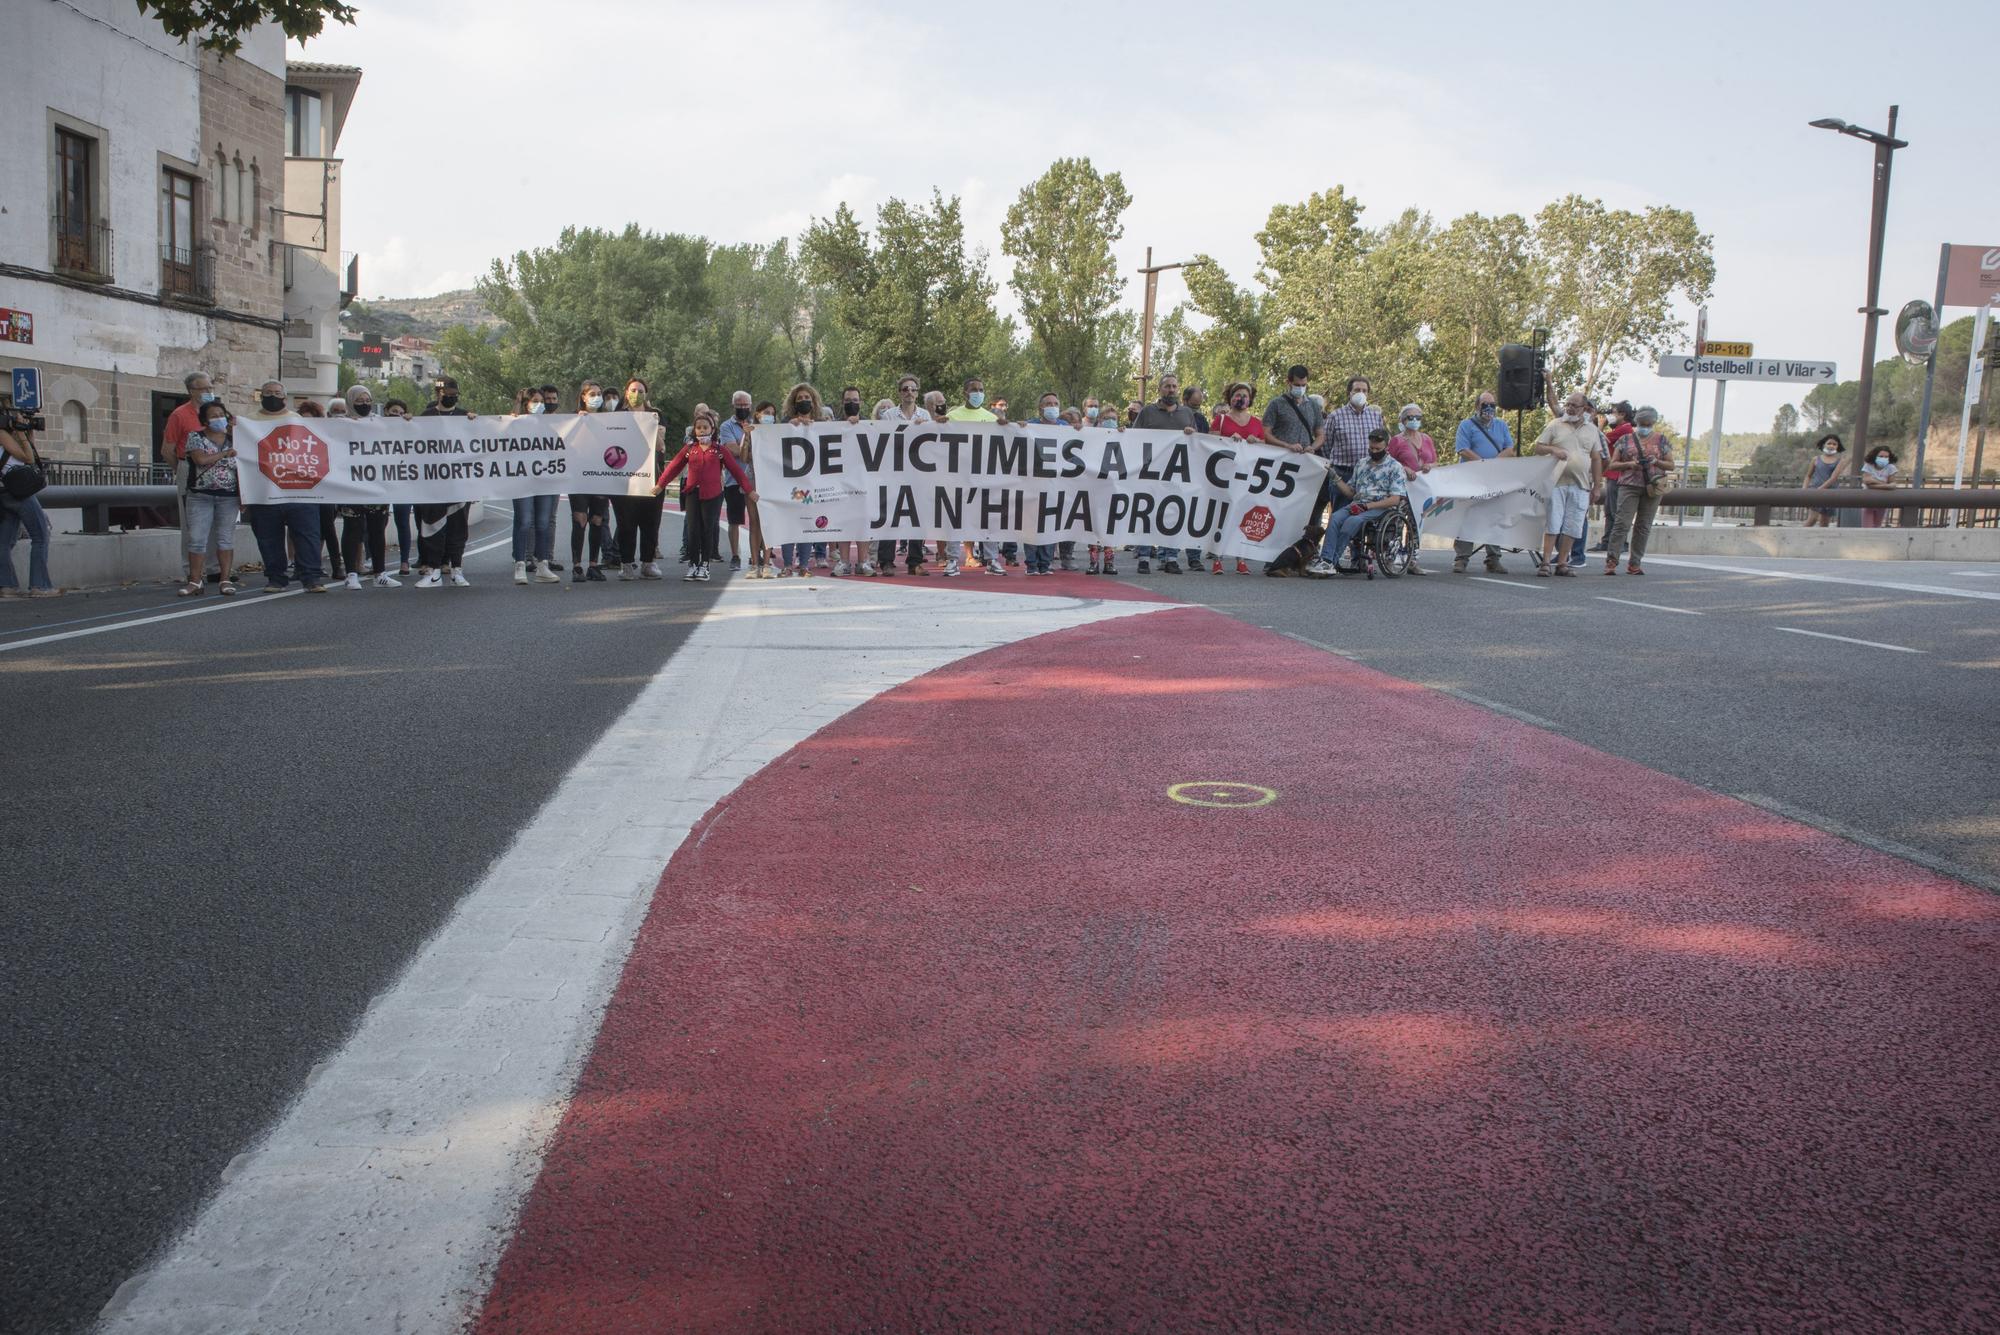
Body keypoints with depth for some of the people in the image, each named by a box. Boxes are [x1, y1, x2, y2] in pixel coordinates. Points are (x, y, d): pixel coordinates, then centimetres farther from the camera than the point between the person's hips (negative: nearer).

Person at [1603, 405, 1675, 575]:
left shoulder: (1662, 440, 12)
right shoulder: (1625, 439, 9)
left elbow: (1671, 465, 11)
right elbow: (1612, 465, 7)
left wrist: (1656, 462, -9)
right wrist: (1630, 464, -11)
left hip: (1653, 488, 2)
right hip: (1629, 486, -2)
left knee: (1644, 526, 3)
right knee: (1622, 523, -12)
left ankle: (1635, 564, 7)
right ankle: (1611, 561, -13)